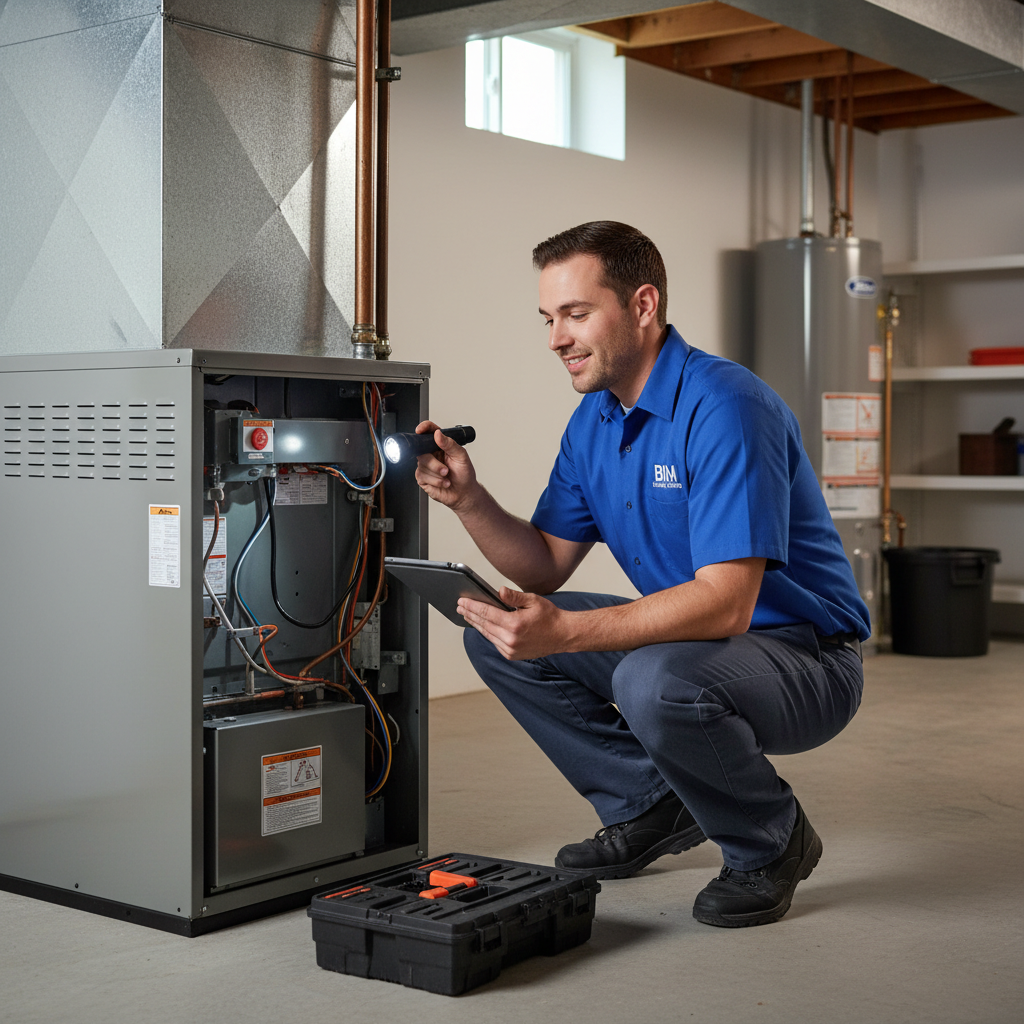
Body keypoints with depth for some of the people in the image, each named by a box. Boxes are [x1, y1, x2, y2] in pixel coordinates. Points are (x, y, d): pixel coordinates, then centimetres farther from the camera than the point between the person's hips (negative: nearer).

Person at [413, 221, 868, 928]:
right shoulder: (594, 419, 4)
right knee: (499, 636, 0)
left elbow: (725, 603, -33)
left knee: (656, 681, -37)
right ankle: (651, 808, 10)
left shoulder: (724, 407, -24)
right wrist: (469, 500, -11)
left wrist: (564, 632, -41)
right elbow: (545, 566, 6)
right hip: (689, 640, 8)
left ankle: (773, 843, -6)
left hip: (805, 657, -8)